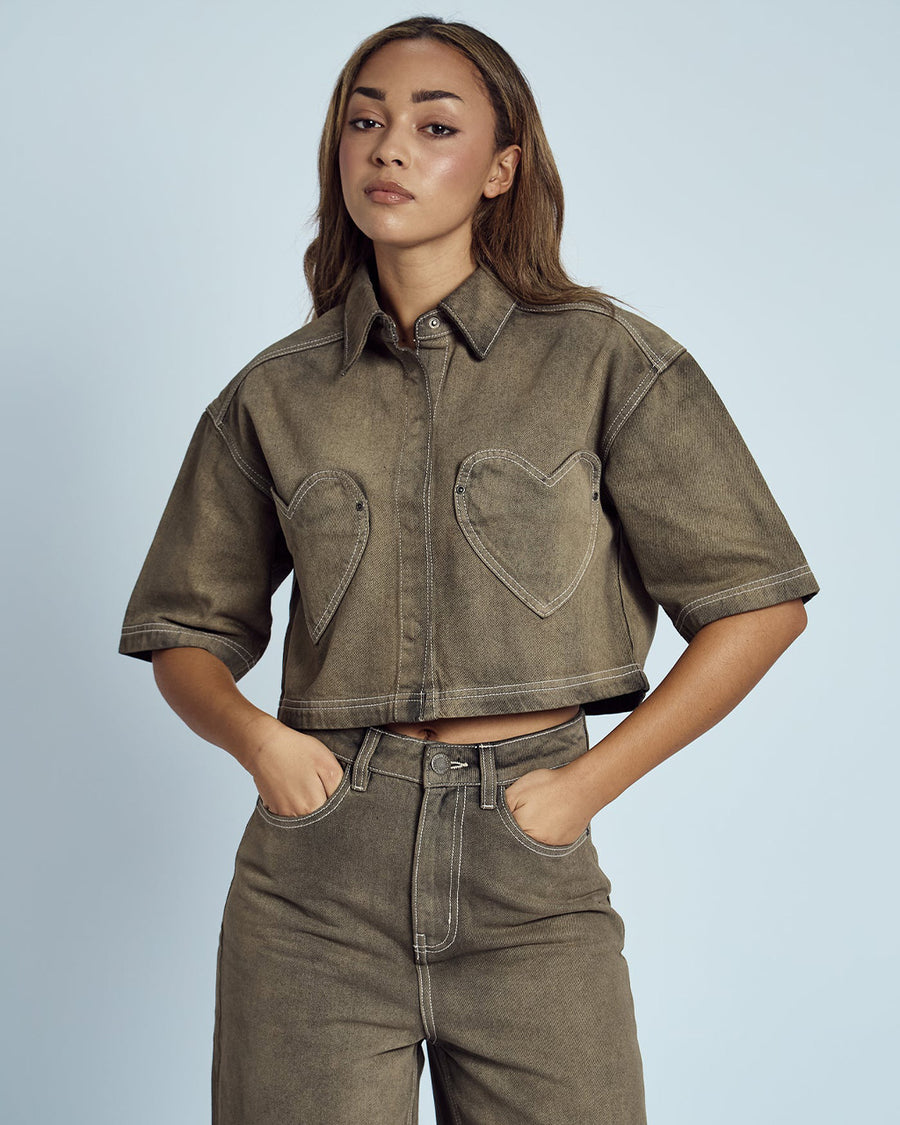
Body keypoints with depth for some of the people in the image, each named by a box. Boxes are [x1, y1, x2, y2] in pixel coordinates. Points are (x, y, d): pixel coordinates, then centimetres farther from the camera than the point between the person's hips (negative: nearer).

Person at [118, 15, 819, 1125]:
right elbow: (185, 630, 15)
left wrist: (590, 782, -3)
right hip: (317, 879, 1)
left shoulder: (605, 360, 0)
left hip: (531, 880, -1)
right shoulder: (273, 396, 7)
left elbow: (760, 602, 1)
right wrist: (253, 733, -6)